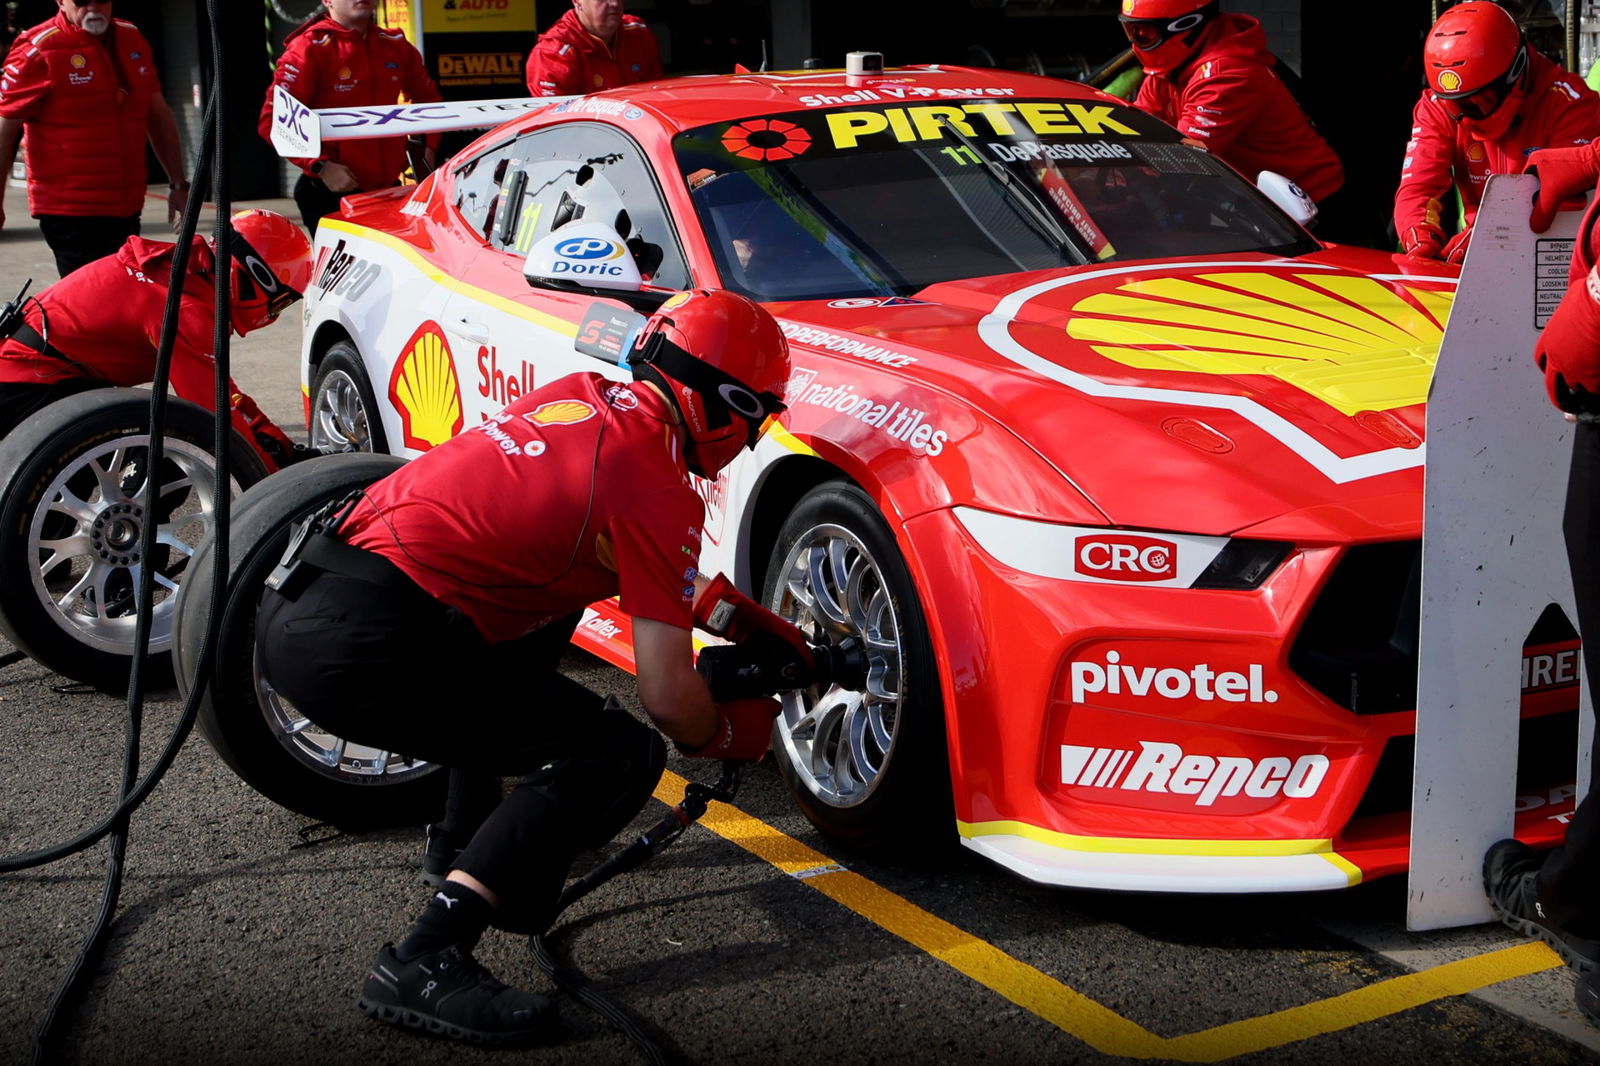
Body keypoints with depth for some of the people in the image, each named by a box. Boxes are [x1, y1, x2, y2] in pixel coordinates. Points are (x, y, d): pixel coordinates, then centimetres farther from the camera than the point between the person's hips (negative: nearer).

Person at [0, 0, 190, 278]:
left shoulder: (132, 39, 11)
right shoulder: (37, 51, -9)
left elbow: (159, 116, 19)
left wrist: (178, 184, 19)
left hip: (127, 210, 7)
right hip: (70, 214, -7)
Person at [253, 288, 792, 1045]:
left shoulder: (579, 396, 17)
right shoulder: (659, 490, -7)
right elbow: (668, 699, -6)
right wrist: (736, 733, 16)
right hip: (363, 651, -9)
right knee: (621, 758, -6)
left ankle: (471, 836, 35)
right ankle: (425, 963, -15)